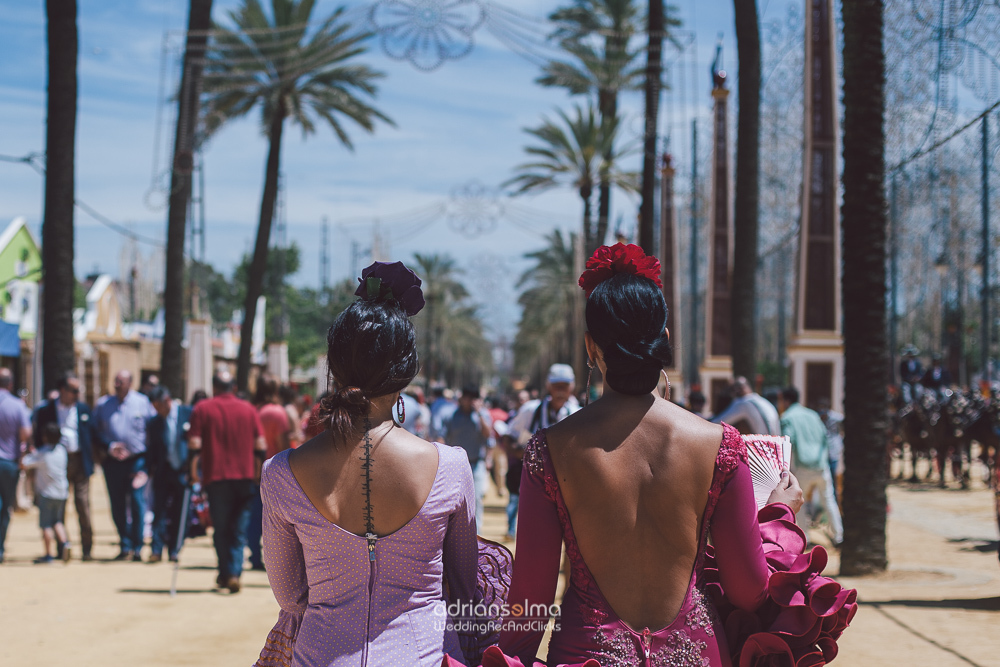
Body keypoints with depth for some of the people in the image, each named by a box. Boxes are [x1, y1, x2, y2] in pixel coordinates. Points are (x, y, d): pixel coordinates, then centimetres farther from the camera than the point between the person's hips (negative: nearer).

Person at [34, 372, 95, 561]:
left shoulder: (83, 408, 8)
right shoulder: (45, 410, 2)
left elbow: (91, 436, 12)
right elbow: (39, 439, 4)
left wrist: (90, 460, 2)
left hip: (79, 461, 1)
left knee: (83, 504, -4)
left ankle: (87, 549, -1)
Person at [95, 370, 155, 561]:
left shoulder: (143, 402, 2)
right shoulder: (103, 404, 6)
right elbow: (96, 432, 8)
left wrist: (148, 462, -2)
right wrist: (109, 447, -10)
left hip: (137, 460, -2)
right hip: (112, 462, 2)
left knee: (138, 503, -8)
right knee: (117, 506, 5)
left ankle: (137, 548, -1)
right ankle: (125, 546, 16)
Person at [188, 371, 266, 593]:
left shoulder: (202, 409, 2)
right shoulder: (248, 409, 8)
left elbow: (194, 444, -6)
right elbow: (261, 445, 6)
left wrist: (194, 470, 3)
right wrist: (257, 471, 15)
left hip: (216, 476, -1)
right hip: (245, 475, 1)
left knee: (221, 529, 9)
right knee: (239, 529, 5)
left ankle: (225, 573, 10)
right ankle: (234, 573, -8)